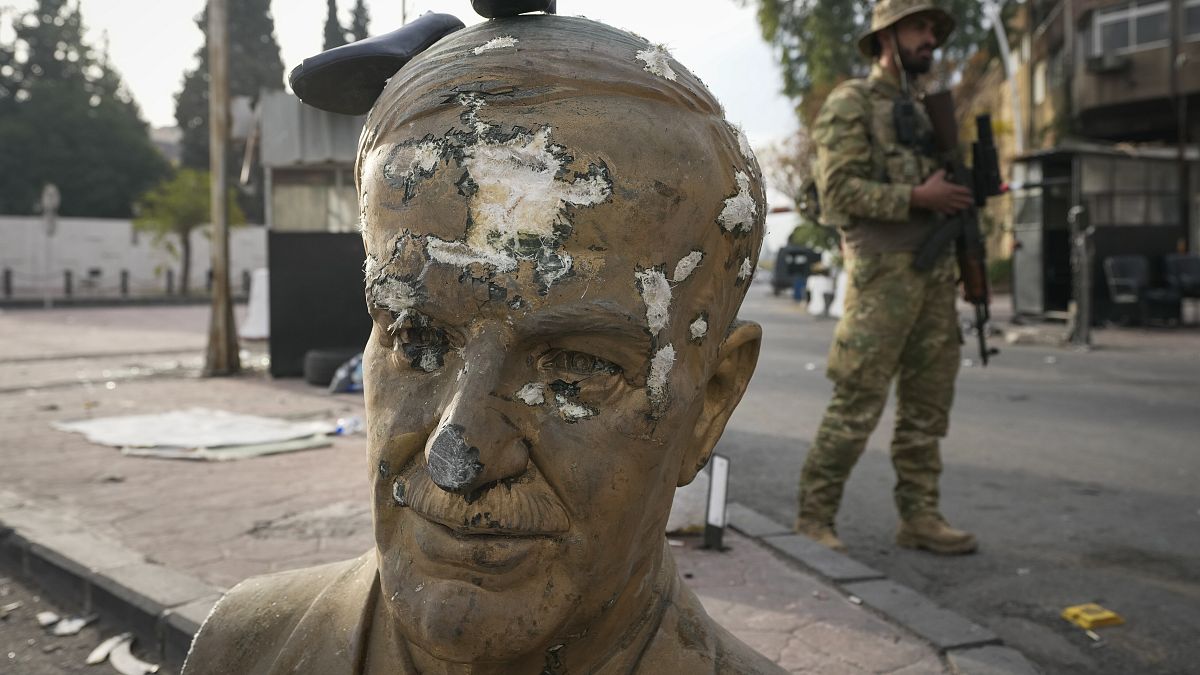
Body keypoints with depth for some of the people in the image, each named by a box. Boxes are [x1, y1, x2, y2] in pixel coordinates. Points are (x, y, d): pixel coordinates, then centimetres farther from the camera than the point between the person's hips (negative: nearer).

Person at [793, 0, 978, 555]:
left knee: (928, 405, 8)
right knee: (857, 404, -8)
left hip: (934, 274, 8)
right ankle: (814, 517, 1)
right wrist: (918, 197, -16)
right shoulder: (850, 103, -2)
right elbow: (840, 191, -13)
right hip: (884, 272, -8)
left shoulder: (921, 112, 23)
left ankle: (919, 516, 15)